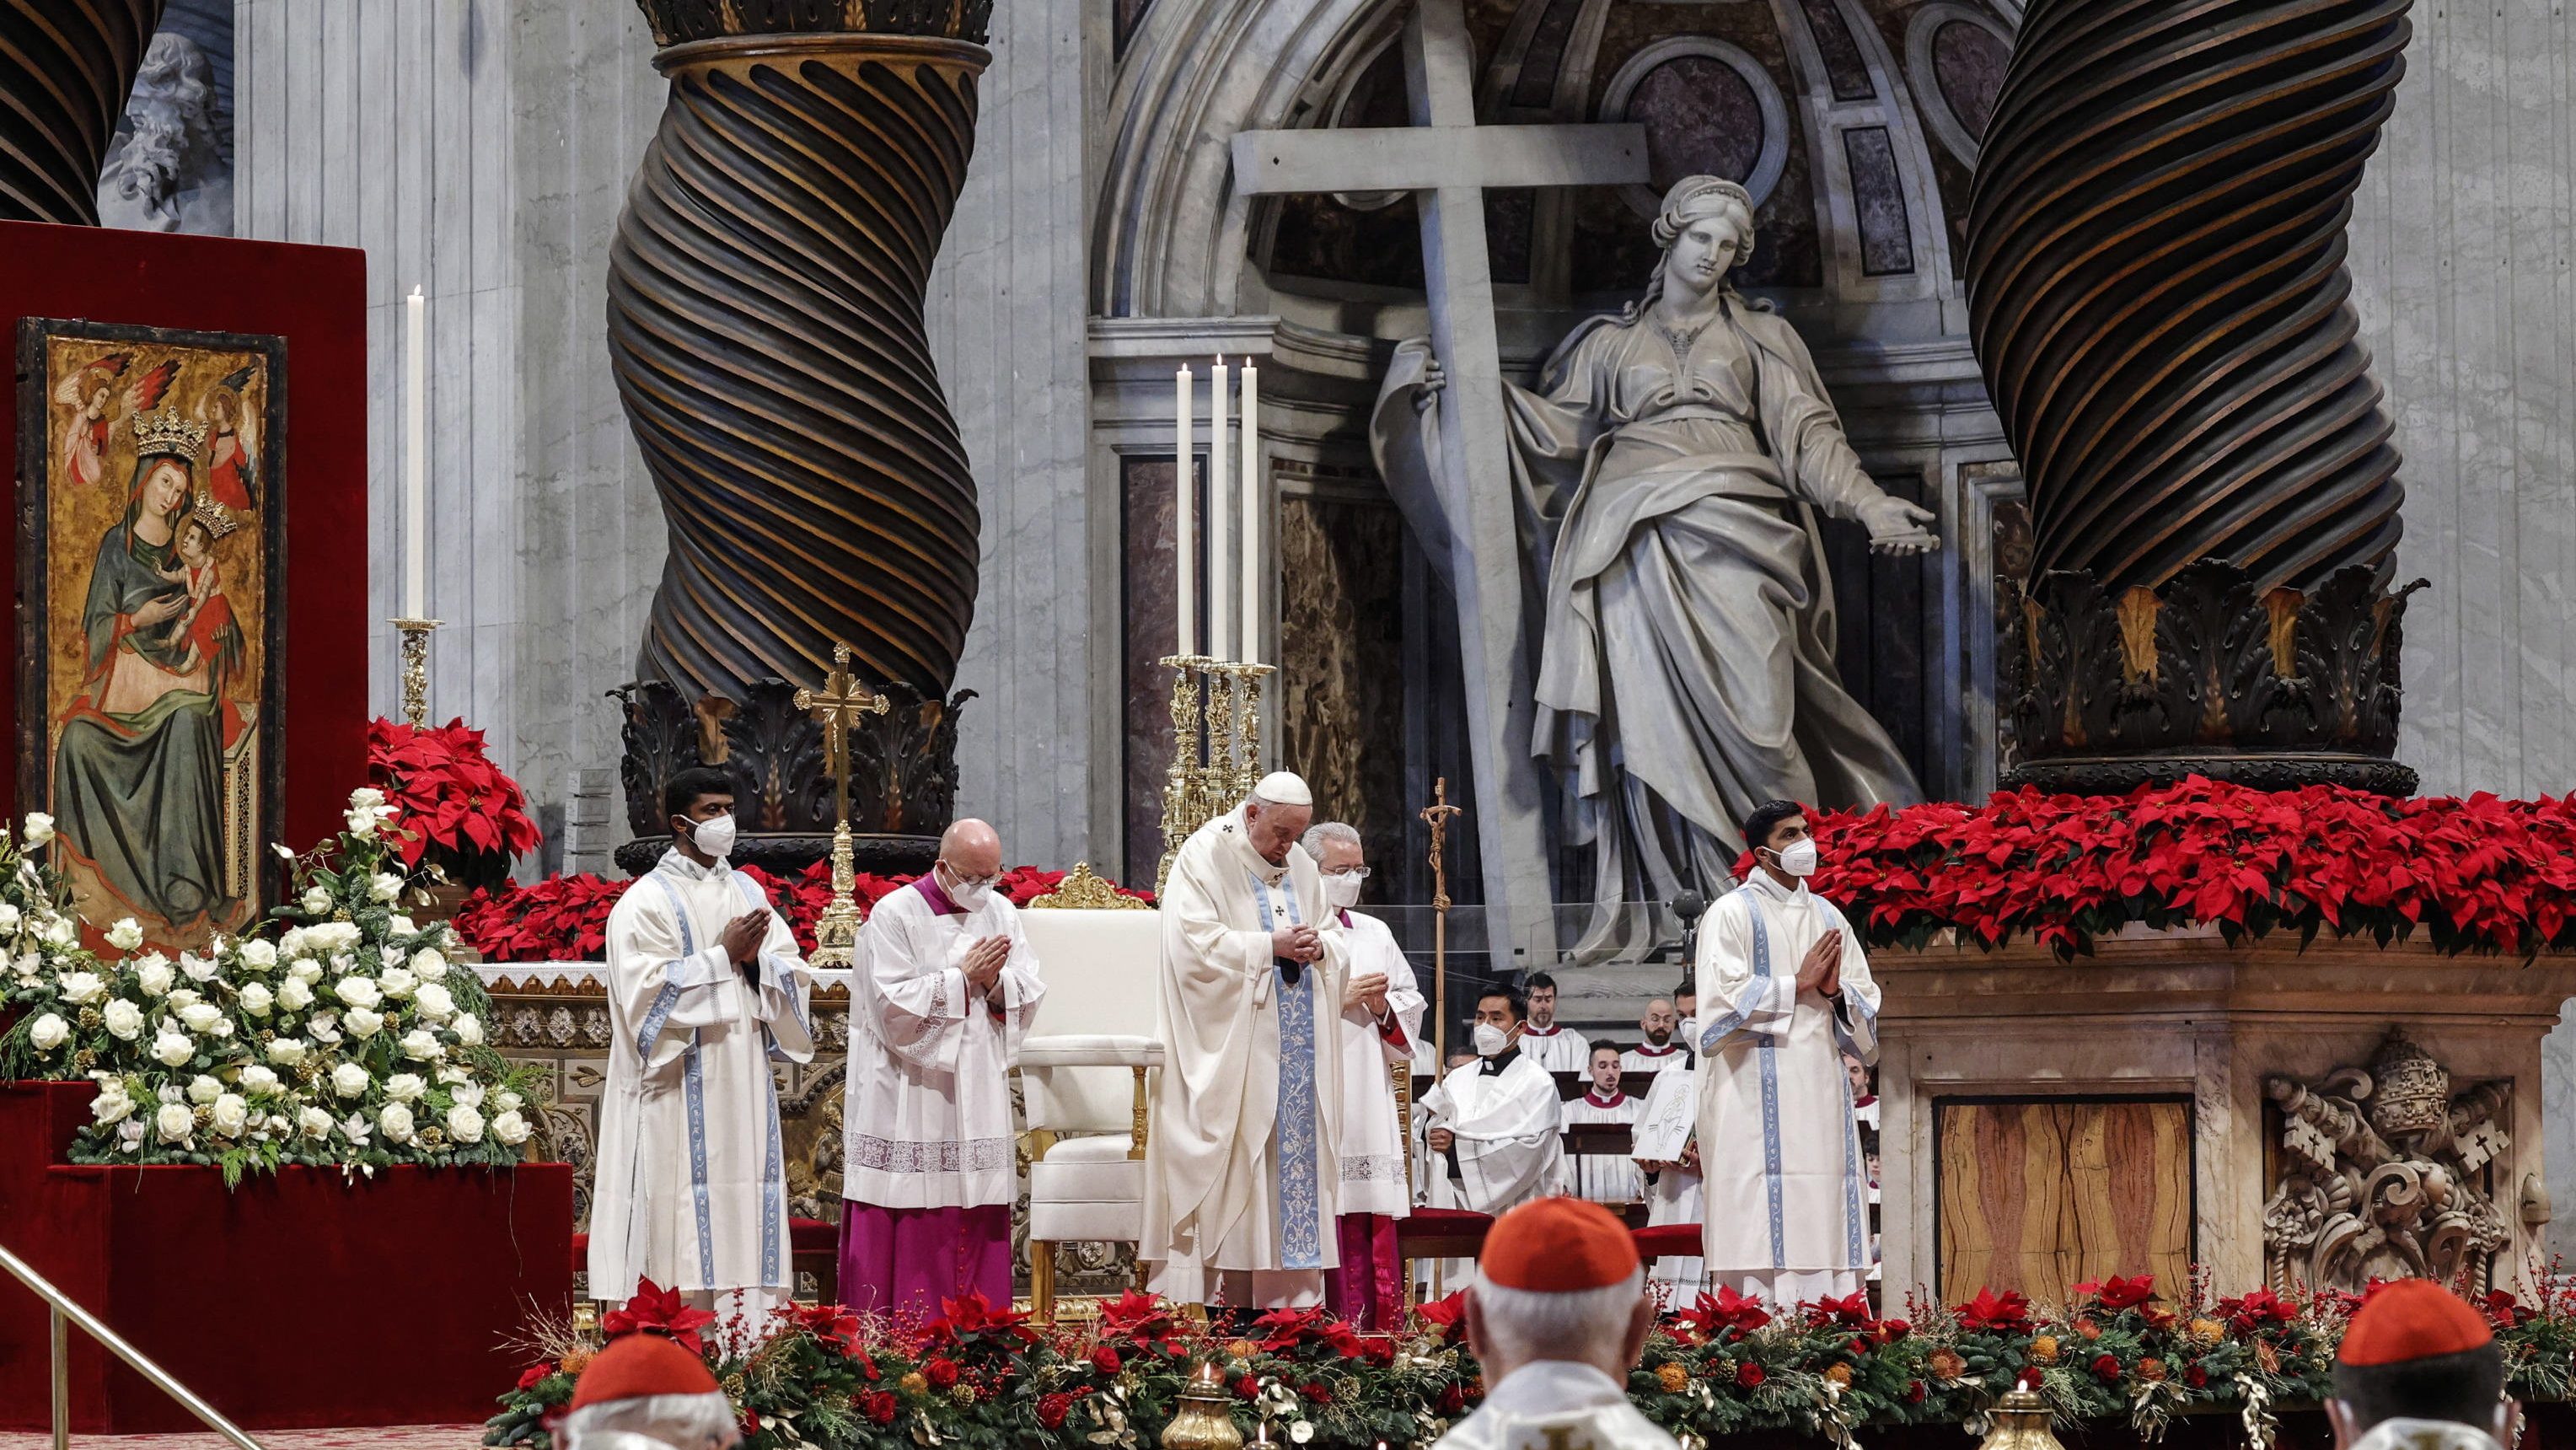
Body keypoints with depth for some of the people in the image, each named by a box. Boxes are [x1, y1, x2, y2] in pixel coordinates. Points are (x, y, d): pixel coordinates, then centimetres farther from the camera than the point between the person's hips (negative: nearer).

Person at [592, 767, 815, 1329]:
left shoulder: (747, 893, 16)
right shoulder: (648, 900, -2)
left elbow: (793, 977, 11)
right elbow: (649, 987, -13)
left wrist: (756, 959, -9)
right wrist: (725, 955, -13)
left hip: (745, 1085, 6)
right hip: (684, 1090, -6)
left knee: (747, 1209, 2)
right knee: (687, 1218, -9)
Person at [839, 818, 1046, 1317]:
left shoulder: (1001, 913, 9)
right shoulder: (895, 916, -6)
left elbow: (1030, 997, 6)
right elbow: (893, 1005, -14)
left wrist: (995, 982, -13)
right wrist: (962, 978, -13)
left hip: (978, 1097, 5)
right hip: (909, 1102, -5)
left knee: (978, 1223, 3)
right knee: (911, 1231, -6)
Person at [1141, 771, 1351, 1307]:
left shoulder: (1301, 866, 15)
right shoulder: (1205, 856, -5)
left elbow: (1339, 936, 20)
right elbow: (1195, 942, -15)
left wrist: (1320, 946, -3)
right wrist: (1270, 947, -17)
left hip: (1297, 1041, 6)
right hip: (1232, 1042, -6)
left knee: (1295, 1161, 3)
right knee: (1234, 1162, -8)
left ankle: (1290, 1301, 4)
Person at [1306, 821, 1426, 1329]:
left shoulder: (1376, 935, 20)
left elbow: (1412, 1008, 21)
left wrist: (1384, 1008, 0)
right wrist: (1341, 998, -12)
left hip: (1369, 1101, 5)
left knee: (1373, 1222, -1)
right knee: (1322, 1224, -11)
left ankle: (1381, 1325, -3)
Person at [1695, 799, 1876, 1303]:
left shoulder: (1827, 916, 18)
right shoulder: (1733, 913, 1)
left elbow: (1868, 1002, 16)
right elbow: (1724, 996, -11)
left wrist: (1837, 991, -5)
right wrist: (1798, 984, -10)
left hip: (1822, 1087, 6)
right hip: (1758, 1092, -6)